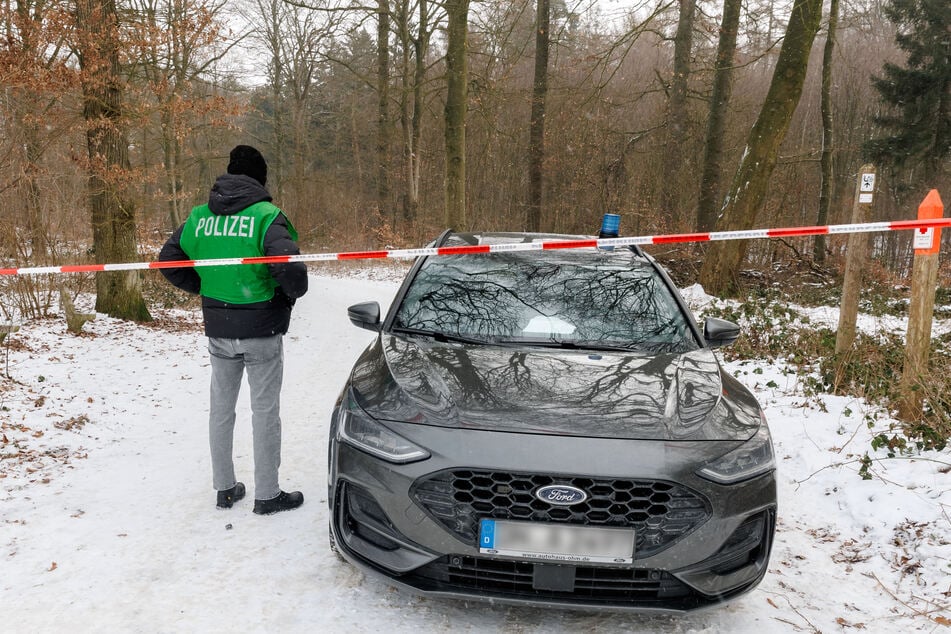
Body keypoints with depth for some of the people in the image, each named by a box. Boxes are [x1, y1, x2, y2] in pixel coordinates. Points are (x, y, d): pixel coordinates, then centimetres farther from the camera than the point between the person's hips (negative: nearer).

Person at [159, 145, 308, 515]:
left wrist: (204, 288, 12)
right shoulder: (266, 216, -15)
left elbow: (168, 261, 4)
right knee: (265, 411, 5)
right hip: (261, 332, -5)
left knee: (221, 408, 16)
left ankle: (225, 488, 27)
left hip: (218, 331, 5)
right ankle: (267, 495, 14)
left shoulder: (199, 217, 3)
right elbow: (291, 270, -26)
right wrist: (291, 295, -5)